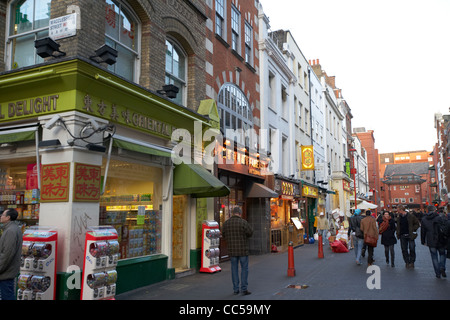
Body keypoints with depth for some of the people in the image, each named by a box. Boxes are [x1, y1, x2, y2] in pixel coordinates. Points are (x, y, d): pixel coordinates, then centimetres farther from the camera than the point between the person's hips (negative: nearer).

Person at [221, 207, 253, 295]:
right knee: (244, 269, 6)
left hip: (232, 250, 4)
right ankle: (244, 289, 6)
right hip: (243, 249, -4)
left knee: (234, 269, 12)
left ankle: (236, 289, 15)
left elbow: (223, 235, 8)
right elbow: (250, 233, -7)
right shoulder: (243, 222, -12)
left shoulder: (226, 223, 0)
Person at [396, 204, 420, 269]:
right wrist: (398, 233, 7)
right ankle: (407, 262, 14)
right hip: (402, 236, 4)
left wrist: (413, 230, -10)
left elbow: (417, 224, 0)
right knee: (404, 249, 5)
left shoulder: (411, 216, -5)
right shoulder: (398, 218, 9)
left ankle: (412, 262, 12)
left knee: (412, 249, -2)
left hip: (410, 235, -4)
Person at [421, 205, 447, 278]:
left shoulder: (423, 220, 4)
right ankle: (442, 268, -3)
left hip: (431, 242, 2)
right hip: (440, 242, -2)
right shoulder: (439, 218, -8)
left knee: (434, 257, 10)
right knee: (442, 254, 17)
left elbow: (422, 231, 10)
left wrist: (423, 241, 18)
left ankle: (437, 273, 9)